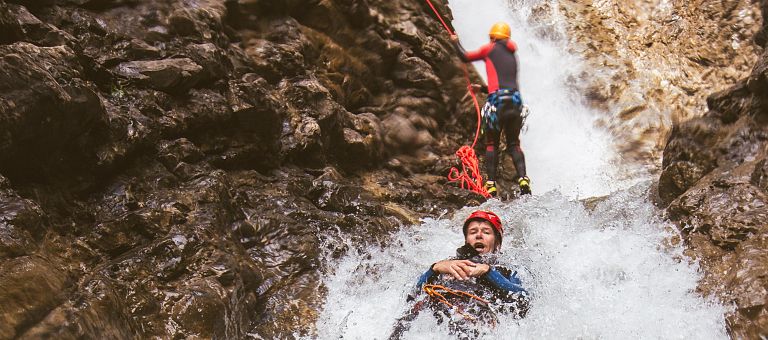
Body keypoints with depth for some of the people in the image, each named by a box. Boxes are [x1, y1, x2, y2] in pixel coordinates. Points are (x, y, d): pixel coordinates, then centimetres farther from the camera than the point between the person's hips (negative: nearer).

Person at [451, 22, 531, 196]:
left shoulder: (490, 48, 9)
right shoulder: (513, 54, 25)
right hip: (516, 99, 4)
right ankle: (523, 179, -8)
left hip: (498, 100, -4)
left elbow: (466, 57, 19)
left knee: (491, 144, 9)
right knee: (514, 144, 11)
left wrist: (456, 42, 38)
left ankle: (491, 184, 3)